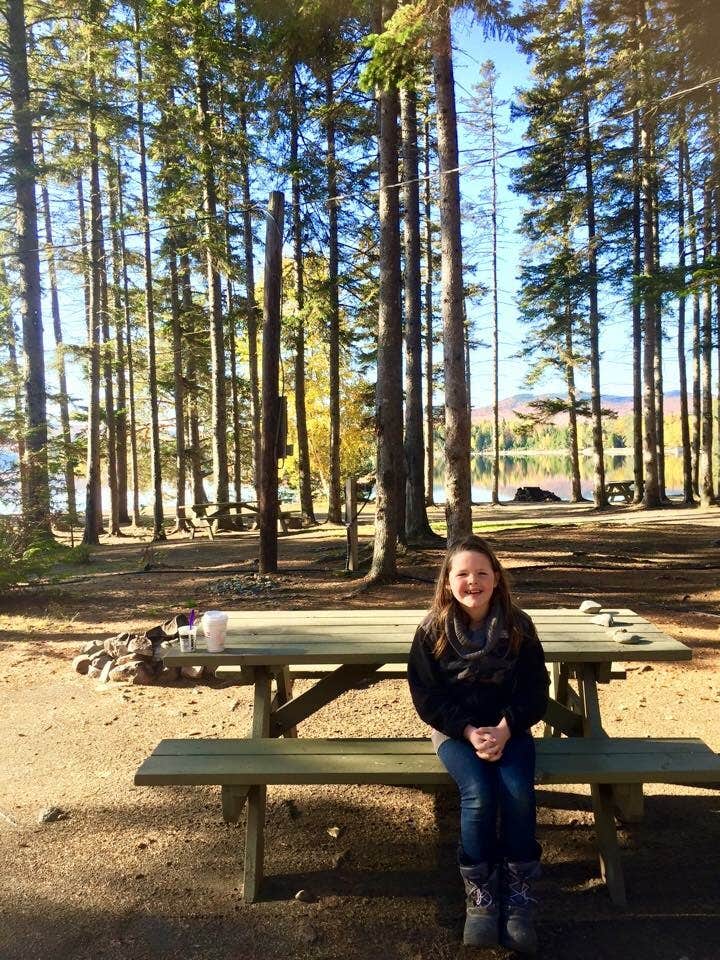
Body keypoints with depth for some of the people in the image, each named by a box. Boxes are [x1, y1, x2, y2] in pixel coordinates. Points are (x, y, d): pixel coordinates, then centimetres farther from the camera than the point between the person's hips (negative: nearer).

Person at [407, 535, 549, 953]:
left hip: (509, 728, 1)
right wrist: (468, 732, -19)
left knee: (518, 791, -25)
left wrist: (505, 729, -19)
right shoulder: (432, 631, -7)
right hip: (455, 730, -1)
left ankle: (519, 892, -6)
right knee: (479, 793, -26)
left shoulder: (519, 627, -4)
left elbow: (535, 691, -3)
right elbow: (426, 696, -6)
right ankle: (480, 893, -6)